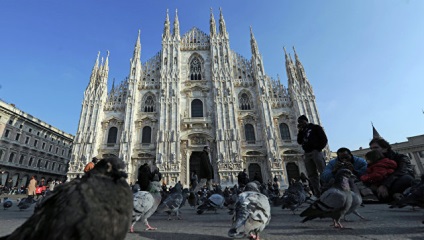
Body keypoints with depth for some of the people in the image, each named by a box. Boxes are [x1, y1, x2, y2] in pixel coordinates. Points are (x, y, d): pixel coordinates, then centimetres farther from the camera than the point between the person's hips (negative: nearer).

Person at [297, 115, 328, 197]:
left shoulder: (315, 127, 8)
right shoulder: (302, 131, 23)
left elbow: (324, 139, 0)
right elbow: (299, 141, 9)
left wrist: (319, 148, -9)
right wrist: (300, 130, 6)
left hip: (315, 152, -5)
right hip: (307, 154, 5)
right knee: (312, 175, 0)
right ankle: (317, 194, 0)